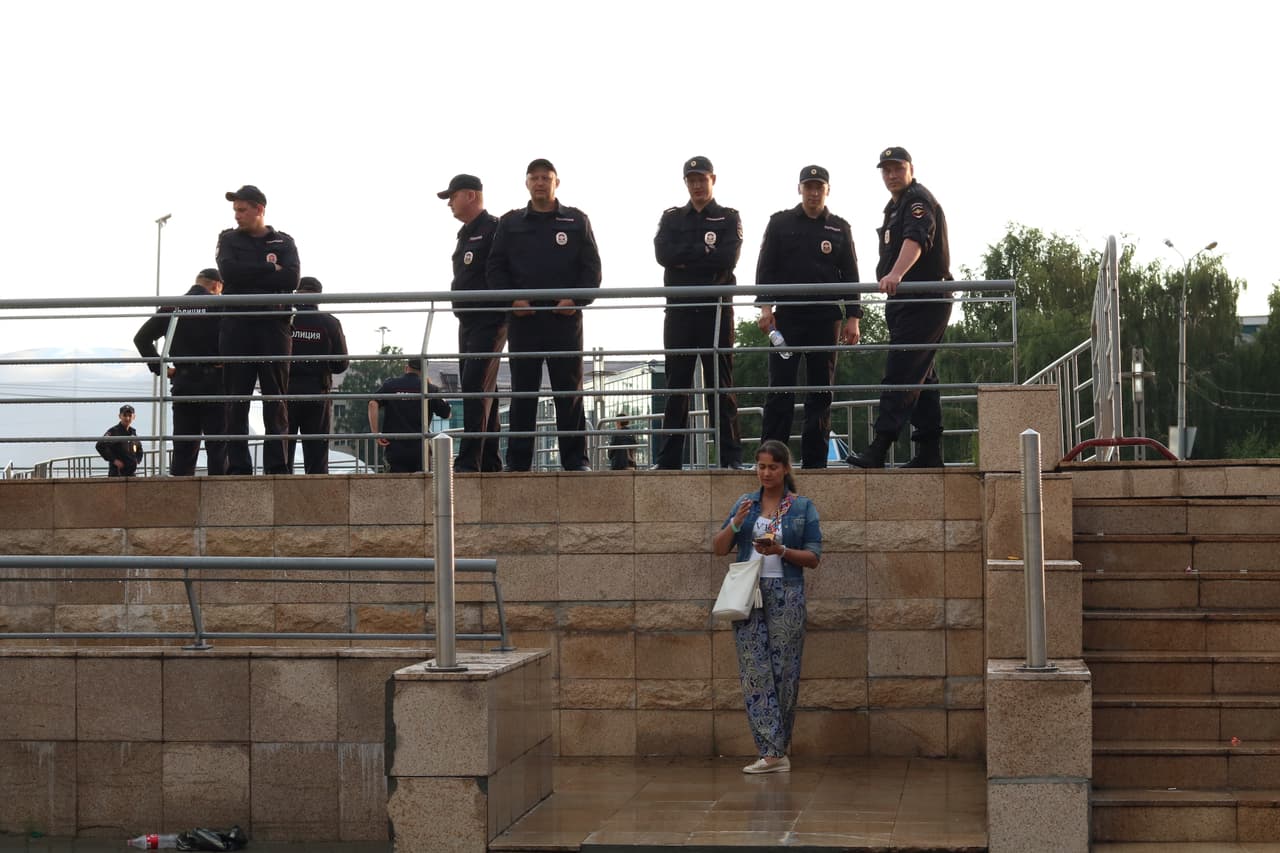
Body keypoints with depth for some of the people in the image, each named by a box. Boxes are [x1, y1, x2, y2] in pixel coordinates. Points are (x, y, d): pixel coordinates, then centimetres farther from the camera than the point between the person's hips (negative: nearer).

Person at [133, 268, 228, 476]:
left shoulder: (173, 307, 10)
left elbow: (141, 338, 7)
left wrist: (159, 367, 8)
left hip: (182, 382, 4)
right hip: (213, 381, -4)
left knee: (183, 447, 7)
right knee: (217, 445, -2)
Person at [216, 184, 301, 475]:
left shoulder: (284, 242, 13)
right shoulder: (228, 239, 14)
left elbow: (291, 278, -6)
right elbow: (229, 271, -6)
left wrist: (249, 276, -7)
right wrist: (270, 269, -5)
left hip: (273, 324, 0)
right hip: (237, 325, 0)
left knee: (276, 400, -3)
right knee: (236, 400, -3)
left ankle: (277, 467, -3)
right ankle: (238, 467, -3)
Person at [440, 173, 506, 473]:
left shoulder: (494, 229, -9)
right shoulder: (465, 234, 20)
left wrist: (504, 312, -18)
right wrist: (460, 307, 18)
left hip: (489, 321, -10)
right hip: (467, 322, 10)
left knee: (475, 388, -16)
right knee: (482, 392, 10)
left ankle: (469, 460, -21)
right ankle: (489, 461, 14)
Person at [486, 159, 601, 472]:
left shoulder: (577, 221, 10)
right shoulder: (510, 223, 12)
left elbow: (592, 267, 6)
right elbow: (495, 267, 9)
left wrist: (577, 300, -10)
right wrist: (511, 299, -7)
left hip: (565, 316, -1)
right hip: (523, 317, 1)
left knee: (569, 387, -1)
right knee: (522, 389, 1)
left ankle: (575, 458, 2)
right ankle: (517, 461, 4)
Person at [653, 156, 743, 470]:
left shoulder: (729, 218, 10)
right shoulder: (671, 218, 16)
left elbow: (728, 258, -8)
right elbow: (663, 254, -3)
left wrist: (686, 256, -6)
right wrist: (705, 251, -6)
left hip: (716, 310, -2)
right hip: (679, 311, 2)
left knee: (721, 384, -3)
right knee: (676, 385, 2)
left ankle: (731, 457, -3)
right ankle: (669, 460, 2)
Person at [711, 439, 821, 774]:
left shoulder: (803, 507, 5)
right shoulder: (745, 504, 12)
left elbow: (813, 558, 2)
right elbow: (719, 548, 10)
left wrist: (781, 551, -14)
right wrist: (736, 522, -7)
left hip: (785, 595, -2)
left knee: (784, 671, -1)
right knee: (754, 671, -5)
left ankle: (776, 749, 7)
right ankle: (773, 752, -6)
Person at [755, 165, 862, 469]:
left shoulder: (840, 228, 12)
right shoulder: (780, 223, 8)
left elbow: (850, 275, 11)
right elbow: (765, 267, 4)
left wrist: (852, 318, 3)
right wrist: (765, 306, -8)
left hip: (826, 318, 2)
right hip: (787, 315, -2)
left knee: (821, 392, 2)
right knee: (780, 389, -5)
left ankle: (814, 461, 6)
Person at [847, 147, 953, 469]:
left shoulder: (919, 200, -9)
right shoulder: (895, 206, 22)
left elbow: (916, 239, -28)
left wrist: (895, 274, -44)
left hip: (924, 300, -10)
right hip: (905, 303, 10)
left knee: (901, 374, -16)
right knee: (921, 377, 9)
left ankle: (879, 450, -23)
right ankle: (929, 451, 11)